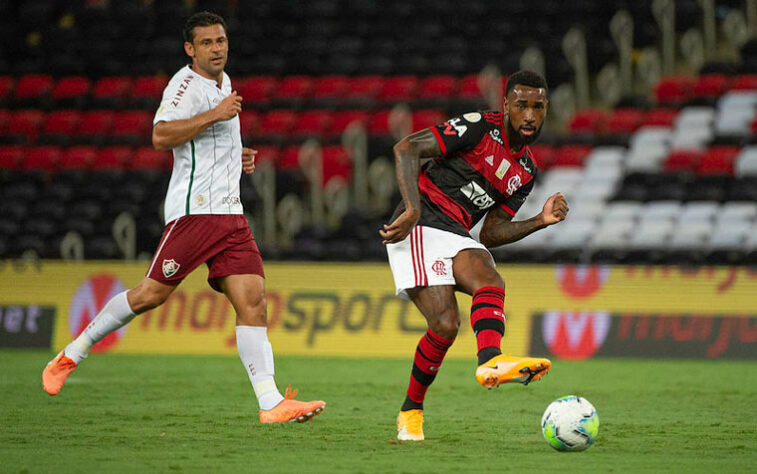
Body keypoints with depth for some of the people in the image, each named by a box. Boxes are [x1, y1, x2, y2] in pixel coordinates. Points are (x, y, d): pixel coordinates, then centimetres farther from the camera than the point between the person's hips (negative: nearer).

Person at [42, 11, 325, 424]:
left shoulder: (223, 82, 20)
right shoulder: (186, 84, -9)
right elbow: (161, 136, -24)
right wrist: (216, 114, -24)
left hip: (229, 212, 8)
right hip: (193, 209, -8)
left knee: (252, 301, -5)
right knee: (151, 294, -7)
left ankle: (272, 404, -12)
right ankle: (71, 355, 11)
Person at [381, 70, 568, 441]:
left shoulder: (526, 171, 16)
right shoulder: (479, 128, -6)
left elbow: (490, 234, 18)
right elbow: (406, 148, -10)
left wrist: (541, 221, 4)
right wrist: (413, 210, -21)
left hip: (458, 237, 6)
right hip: (420, 227, -6)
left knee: (490, 282, -28)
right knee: (446, 323, -22)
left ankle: (491, 362, -54)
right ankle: (411, 411, -5)